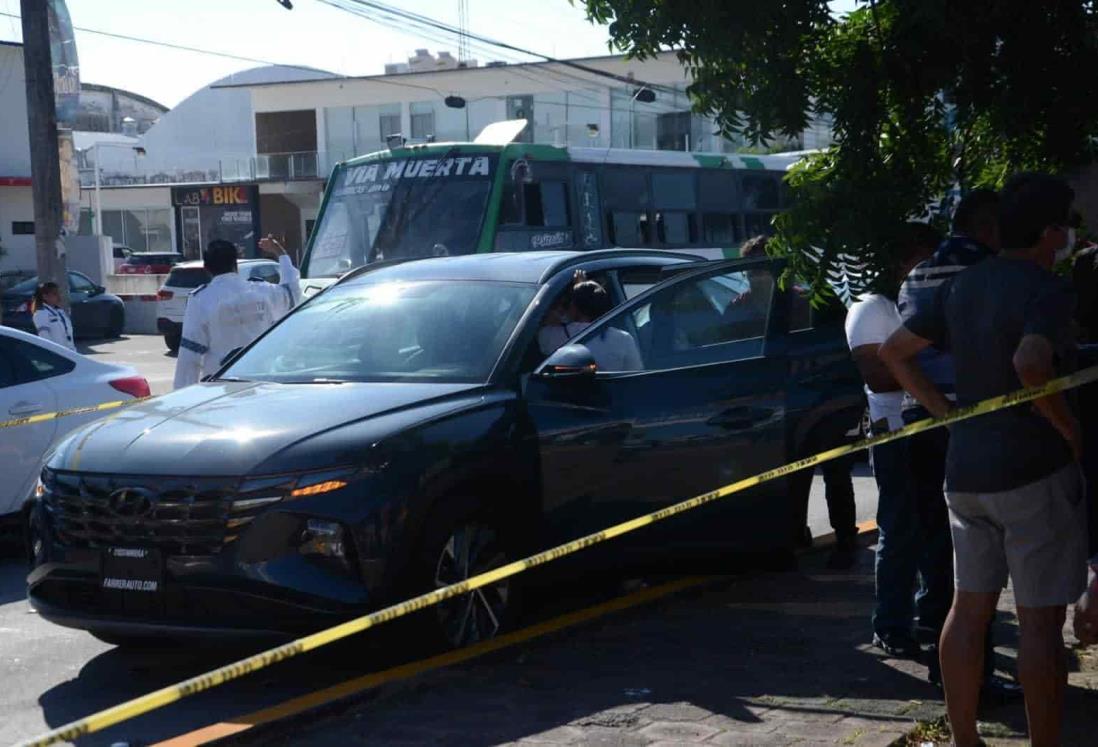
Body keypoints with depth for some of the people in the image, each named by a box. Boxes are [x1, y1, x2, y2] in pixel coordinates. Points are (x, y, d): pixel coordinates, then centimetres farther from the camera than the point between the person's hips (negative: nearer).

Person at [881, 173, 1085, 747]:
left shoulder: (962, 286, 9)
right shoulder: (1047, 291, -14)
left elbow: (895, 351, 14)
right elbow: (1030, 365, -32)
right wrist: (1070, 430, -19)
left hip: (966, 469, 7)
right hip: (1032, 470, -7)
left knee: (969, 608, 14)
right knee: (1040, 619, 0)